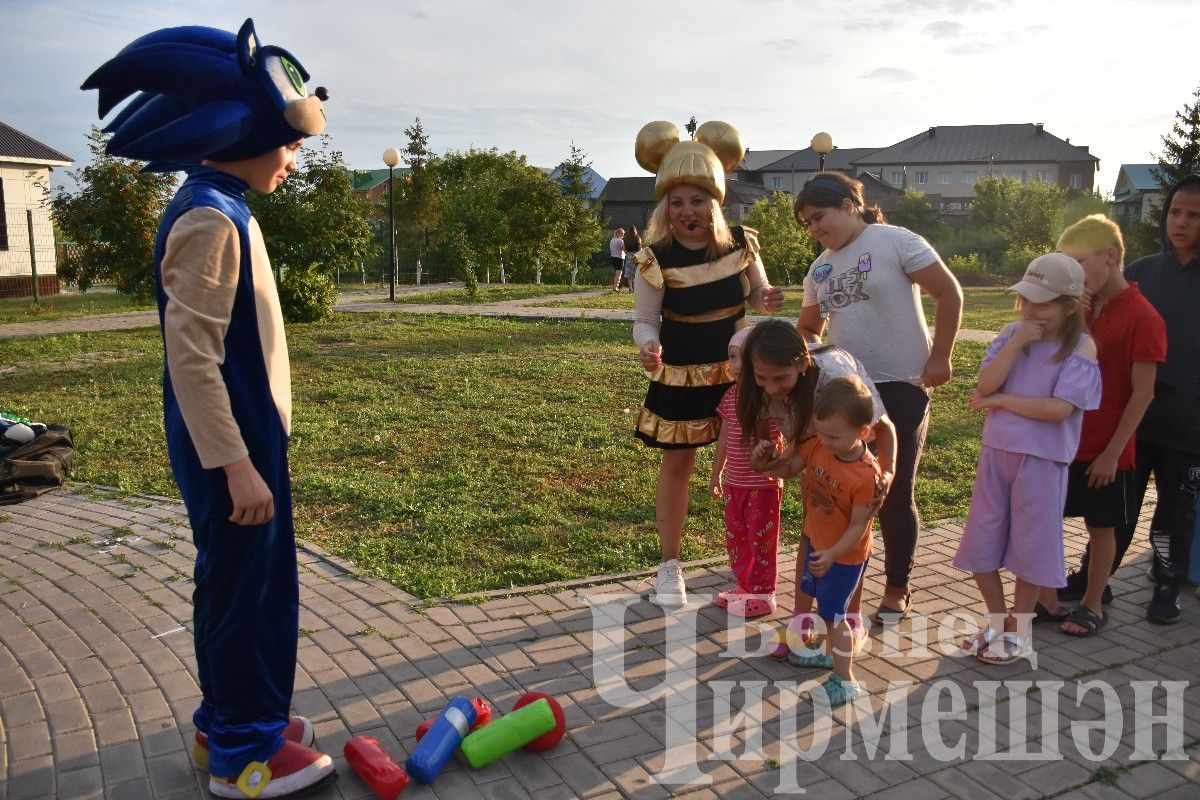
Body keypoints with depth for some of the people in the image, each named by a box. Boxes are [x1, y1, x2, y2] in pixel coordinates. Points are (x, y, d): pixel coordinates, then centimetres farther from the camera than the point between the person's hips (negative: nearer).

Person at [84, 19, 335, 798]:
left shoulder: (223, 210, 12)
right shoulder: (210, 218, -18)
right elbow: (191, 357, -23)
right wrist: (235, 464, -23)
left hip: (249, 438, 10)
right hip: (231, 448, -10)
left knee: (256, 587, 19)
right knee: (241, 591, 3)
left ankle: (231, 719, 35)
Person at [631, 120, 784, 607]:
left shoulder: (740, 243, -7)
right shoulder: (656, 258, -17)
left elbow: (757, 292, 8)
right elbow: (644, 320, -11)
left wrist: (768, 300, -16)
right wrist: (649, 347, -34)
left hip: (736, 368, 3)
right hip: (680, 375, -3)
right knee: (677, 462, 6)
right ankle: (670, 566, 20)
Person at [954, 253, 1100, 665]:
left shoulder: (1080, 347, -9)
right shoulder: (1012, 333, 2)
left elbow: (1059, 408, -20)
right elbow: (986, 383, -11)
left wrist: (999, 400, -14)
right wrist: (1017, 342, -17)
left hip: (1042, 460, -4)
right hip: (996, 452, 4)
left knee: (1029, 547, 8)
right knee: (980, 544, 11)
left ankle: (1015, 632, 25)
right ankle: (997, 622, 31)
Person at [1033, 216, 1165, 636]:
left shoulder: (1141, 317, -12)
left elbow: (1142, 394, -13)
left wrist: (1113, 451, -14)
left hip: (1104, 450, -6)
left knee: (1100, 526, 9)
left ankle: (1092, 604, 26)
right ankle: (1047, 601, 21)